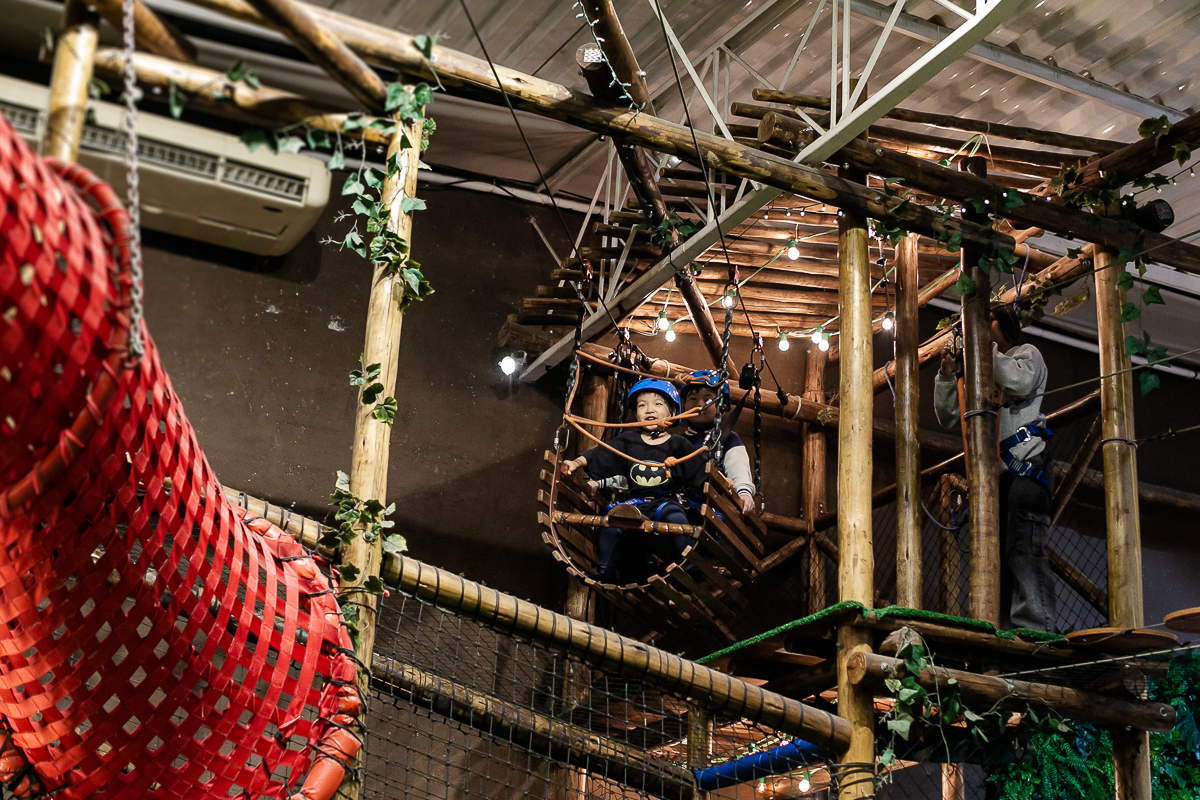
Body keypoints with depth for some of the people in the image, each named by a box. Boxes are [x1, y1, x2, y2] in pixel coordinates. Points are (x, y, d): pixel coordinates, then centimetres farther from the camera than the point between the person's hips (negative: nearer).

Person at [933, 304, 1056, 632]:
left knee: (1023, 549, -18)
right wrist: (947, 374, 11)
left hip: (1023, 467, -8)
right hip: (991, 473, 8)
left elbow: (1019, 383, -13)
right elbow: (949, 418, 23)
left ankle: (1034, 627, -24)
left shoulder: (1027, 354, 11)